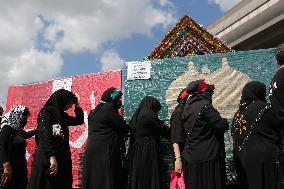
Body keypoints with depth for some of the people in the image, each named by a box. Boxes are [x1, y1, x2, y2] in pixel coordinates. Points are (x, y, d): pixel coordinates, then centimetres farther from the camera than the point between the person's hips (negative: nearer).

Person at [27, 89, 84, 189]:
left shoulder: (62, 115, 15)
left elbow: (79, 120, 28)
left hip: (63, 158, 8)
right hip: (48, 158, -8)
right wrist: (52, 156, -27)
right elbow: (45, 135, -18)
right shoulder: (47, 112, -7)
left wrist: (77, 104, 18)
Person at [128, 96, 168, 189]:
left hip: (136, 151, 8)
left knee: (138, 177, 12)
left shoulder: (136, 115, 10)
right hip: (148, 150, -8)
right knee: (150, 177, -1)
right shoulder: (149, 114, -12)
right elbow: (163, 129, -5)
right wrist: (169, 128, 18)